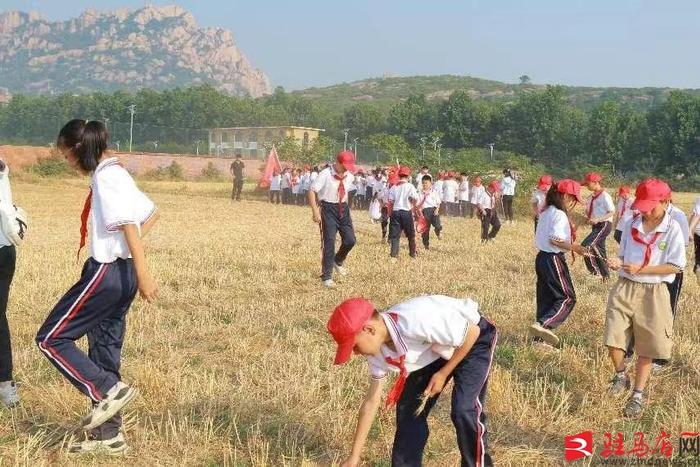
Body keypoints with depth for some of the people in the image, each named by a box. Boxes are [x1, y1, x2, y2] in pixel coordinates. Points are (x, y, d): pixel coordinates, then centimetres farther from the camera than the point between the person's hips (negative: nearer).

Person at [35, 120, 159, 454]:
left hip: (107, 272, -10)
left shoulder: (105, 177, -13)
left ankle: (110, 389, -6)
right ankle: (108, 435, 18)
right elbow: (150, 214, 25)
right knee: (103, 354, 13)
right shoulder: (117, 173, 16)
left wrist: (143, 275, -25)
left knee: (50, 339, -2)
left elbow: (128, 223, -21)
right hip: (121, 273, 10)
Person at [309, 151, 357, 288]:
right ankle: (326, 277, 2)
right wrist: (315, 211, -23)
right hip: (328, 208, -5)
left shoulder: (349, 176, 2)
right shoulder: (326, 174, -17)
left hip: (343, 208, 6)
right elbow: (312, 191, -18)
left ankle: (338, 261, 32)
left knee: (350, 240, 0)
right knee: (329, 242, -6)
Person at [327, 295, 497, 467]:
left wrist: (443, 373, -18)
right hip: (435, 351, 7)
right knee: (408, 409, 1)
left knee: (464, 411, -19)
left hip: (472, 341, -7)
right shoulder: (378, 350, -16)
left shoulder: (416, 322, -41)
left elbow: (472, 332, -28)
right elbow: (371, 401, -4)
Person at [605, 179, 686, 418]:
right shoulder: (632, 225, 4)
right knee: (613, 338, -7)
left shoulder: (672, 229, -8)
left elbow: (675, 267, -11)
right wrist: (617, 263, -11)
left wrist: (641, 269, -19)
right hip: (625, 288, 3)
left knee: (647, 347, 6)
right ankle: (621, 376, 21)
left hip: (653, 293, -3)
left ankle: (638, 395, 19)